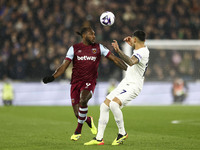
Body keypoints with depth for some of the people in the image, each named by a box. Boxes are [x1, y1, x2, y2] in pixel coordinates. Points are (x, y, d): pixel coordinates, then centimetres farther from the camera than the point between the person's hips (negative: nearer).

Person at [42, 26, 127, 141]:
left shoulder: (98, 48, 8)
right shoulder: (74, 48, 6)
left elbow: (114, 59, 10)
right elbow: (64, 66, 3)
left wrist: (128, 69, 1)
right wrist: (52, 77, -10)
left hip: (90, 81, -1)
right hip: (76, 82, 1)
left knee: (83, 100, -33)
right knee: (78, 114, -7)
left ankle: (78, 130, -14)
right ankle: (89, 120, 33)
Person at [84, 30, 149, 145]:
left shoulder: (142, 53, -20)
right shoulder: (143, 49, 13)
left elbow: (131, 62, -43)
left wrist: (119, 51, -52)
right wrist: (131, 44, 38)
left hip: (133, 86, -10)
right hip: (125, 84, 10)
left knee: (114, 104, -32)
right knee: (104, 106, 3)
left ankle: (122, 133, -15)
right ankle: (99, 138, 5)